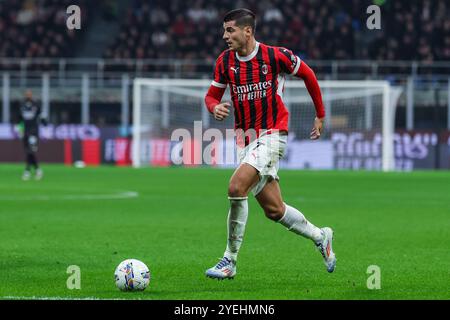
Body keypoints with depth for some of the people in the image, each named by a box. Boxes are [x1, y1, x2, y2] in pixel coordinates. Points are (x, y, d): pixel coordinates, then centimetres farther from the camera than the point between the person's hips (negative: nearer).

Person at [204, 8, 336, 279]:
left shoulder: (276, 56, -10)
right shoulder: (225, 61, 2)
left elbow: (307, 74, 6)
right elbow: (212, 95, 12)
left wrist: (320, 115, 13)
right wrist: (215, 108, -13)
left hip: (272, 135, -6)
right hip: (246, 139, 6)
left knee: (237, 187, -24)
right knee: (274, 209, 8)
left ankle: (230, 261, -16)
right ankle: (320, 236, 33)